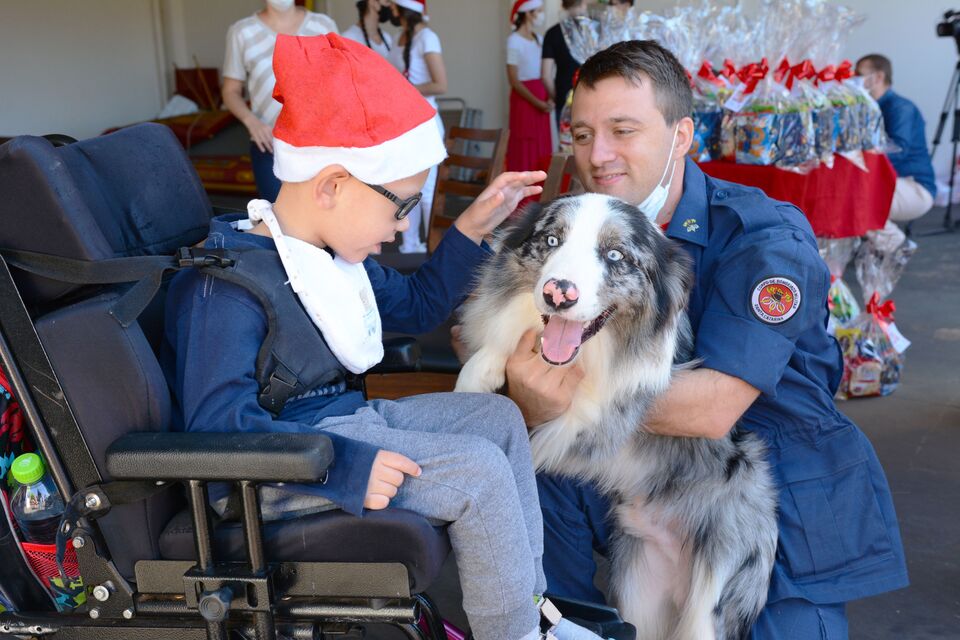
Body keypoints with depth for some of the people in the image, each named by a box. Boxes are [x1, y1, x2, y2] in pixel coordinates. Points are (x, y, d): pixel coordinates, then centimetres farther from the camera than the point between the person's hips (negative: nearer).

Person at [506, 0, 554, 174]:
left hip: (541, 100, 7)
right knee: (524, 149, -3)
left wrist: (549, 98, -4)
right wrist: (537, 102, -16)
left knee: (542, 150, 7)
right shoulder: (514, 40, -9)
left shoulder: (538, 38, 12)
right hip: (524, 99, -7)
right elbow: (514, 80, -12)